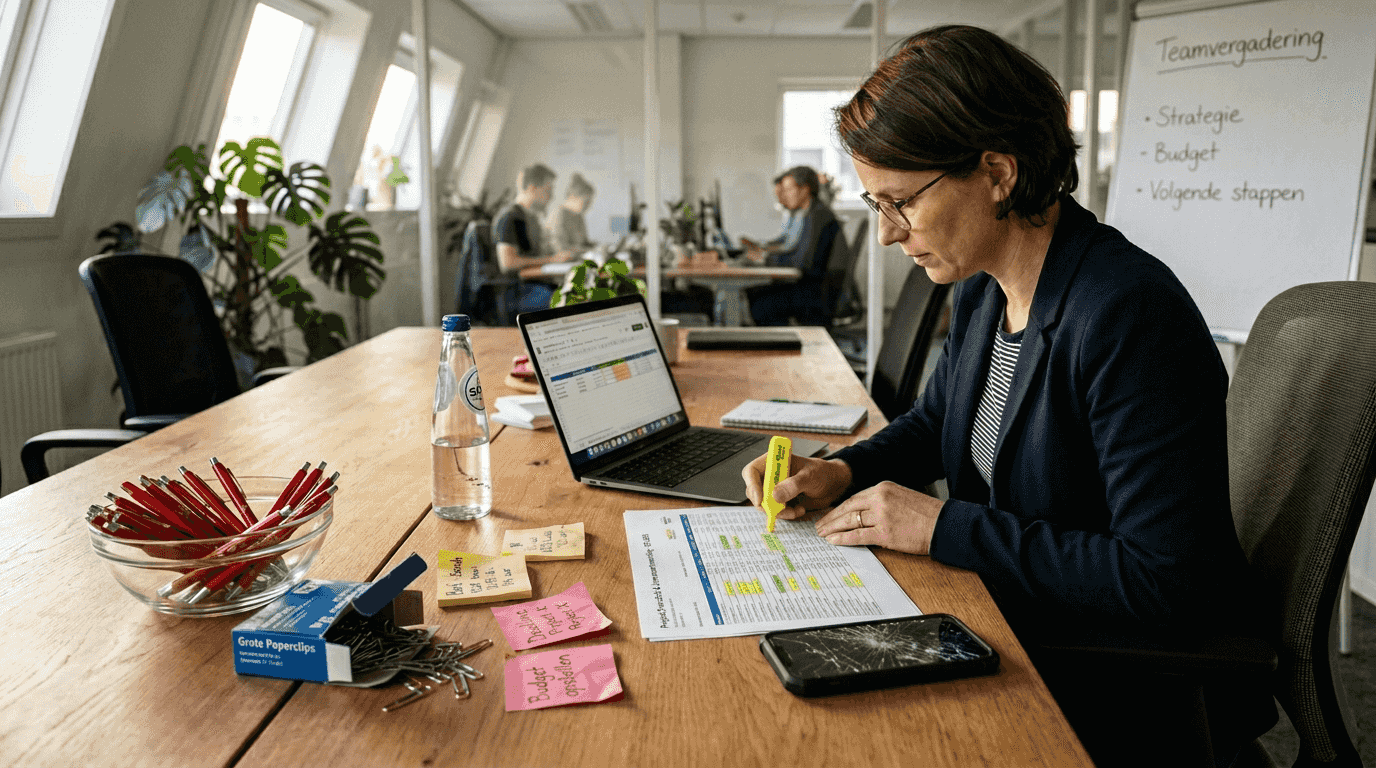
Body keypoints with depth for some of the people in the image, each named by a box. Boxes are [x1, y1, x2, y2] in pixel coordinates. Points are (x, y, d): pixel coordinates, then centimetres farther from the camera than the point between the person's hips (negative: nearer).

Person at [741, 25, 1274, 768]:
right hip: (1016, 631, 8)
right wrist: (844, 472, -1)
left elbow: (1164, 583, -28)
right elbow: (933, 423, 19)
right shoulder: (982, 291, 1)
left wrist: (944, 527, -23)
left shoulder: (1129, 316, -26)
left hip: (1135, 697, -7)